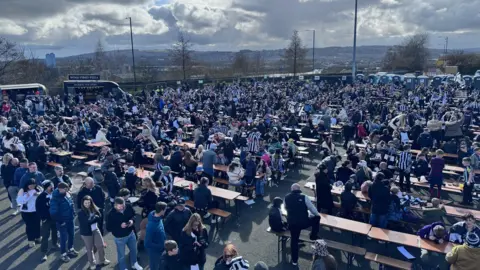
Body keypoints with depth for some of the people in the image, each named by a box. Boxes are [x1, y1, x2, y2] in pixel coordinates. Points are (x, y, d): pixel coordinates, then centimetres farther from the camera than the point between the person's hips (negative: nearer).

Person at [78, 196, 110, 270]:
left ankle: (102, 261, 34)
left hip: (95, 230, 4)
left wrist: (92, 219, -24)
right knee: (89, 249, 11)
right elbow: (86, 222, -24)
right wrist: (95, 218, -14)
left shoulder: (94, 209, -4)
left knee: (101, 245, 12)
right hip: (86, 232, -4)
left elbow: (99, 217, -11)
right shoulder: (81, 212, -17)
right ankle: (92, 264, 30)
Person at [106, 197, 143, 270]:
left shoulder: (128, 207, -18)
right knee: (121, 255, 18)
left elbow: (133, 214, 2)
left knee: (134, 249, 26)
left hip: (130, 233, 4)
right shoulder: (111, 214, -28)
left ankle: (134, 263, 54)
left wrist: (132, 220, -20)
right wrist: (120, 226, -33)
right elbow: (108, 228, -21)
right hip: (119, 237, -4)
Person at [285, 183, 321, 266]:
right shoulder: (304, 197, -12)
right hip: (303, 222, -3)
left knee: (294, 240, 21)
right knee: (317, 218, 22)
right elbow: (312, 208, -4)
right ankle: (313, 236, 31)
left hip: (291, 223, 3)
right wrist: (317, 214, 17)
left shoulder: (286, 197, -1)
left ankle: (294, 260, 30)